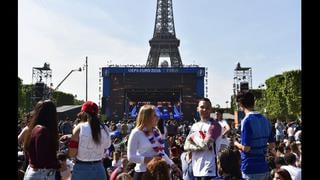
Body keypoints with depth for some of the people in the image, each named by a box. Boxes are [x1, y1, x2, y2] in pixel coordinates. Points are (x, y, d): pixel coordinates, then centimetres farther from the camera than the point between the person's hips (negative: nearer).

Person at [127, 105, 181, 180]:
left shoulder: (156, 131, 9)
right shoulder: (136, 133, -10)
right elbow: (131, 157, -14)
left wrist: (172, 164, 11)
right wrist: (147, 159, -22)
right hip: (143, 173, -6)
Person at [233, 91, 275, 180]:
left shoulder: (247, 121, -17)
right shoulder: (265, 120, 6)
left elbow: (246, 148, -19)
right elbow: (272, 145, 12)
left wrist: (236, 144, 0)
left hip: (251, 169, -7)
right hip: (264, 168, 7)